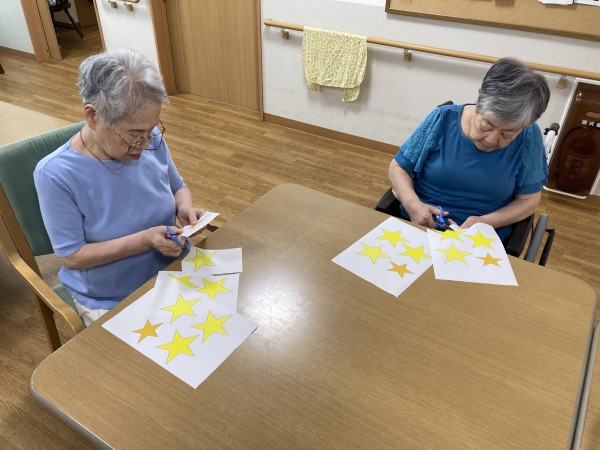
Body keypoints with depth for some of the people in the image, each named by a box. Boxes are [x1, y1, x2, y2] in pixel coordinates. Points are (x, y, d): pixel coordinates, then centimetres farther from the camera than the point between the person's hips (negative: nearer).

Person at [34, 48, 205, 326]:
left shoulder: (152, 139, -9)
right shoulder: (55, 175, -20)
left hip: (171, 276, 4)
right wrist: (144, 240, -25)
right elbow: (72, 256, -15)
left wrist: (184, 208, -14)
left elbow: (178, 187, 9)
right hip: (108, 303, -3)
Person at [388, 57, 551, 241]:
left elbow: (528, 200, 3)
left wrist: (486, 222, -14)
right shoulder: (443, 119, -5)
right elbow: (398, 167, 1)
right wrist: (412, 204, -16)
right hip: (417, 226, 1)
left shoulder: (529, 138, -6)